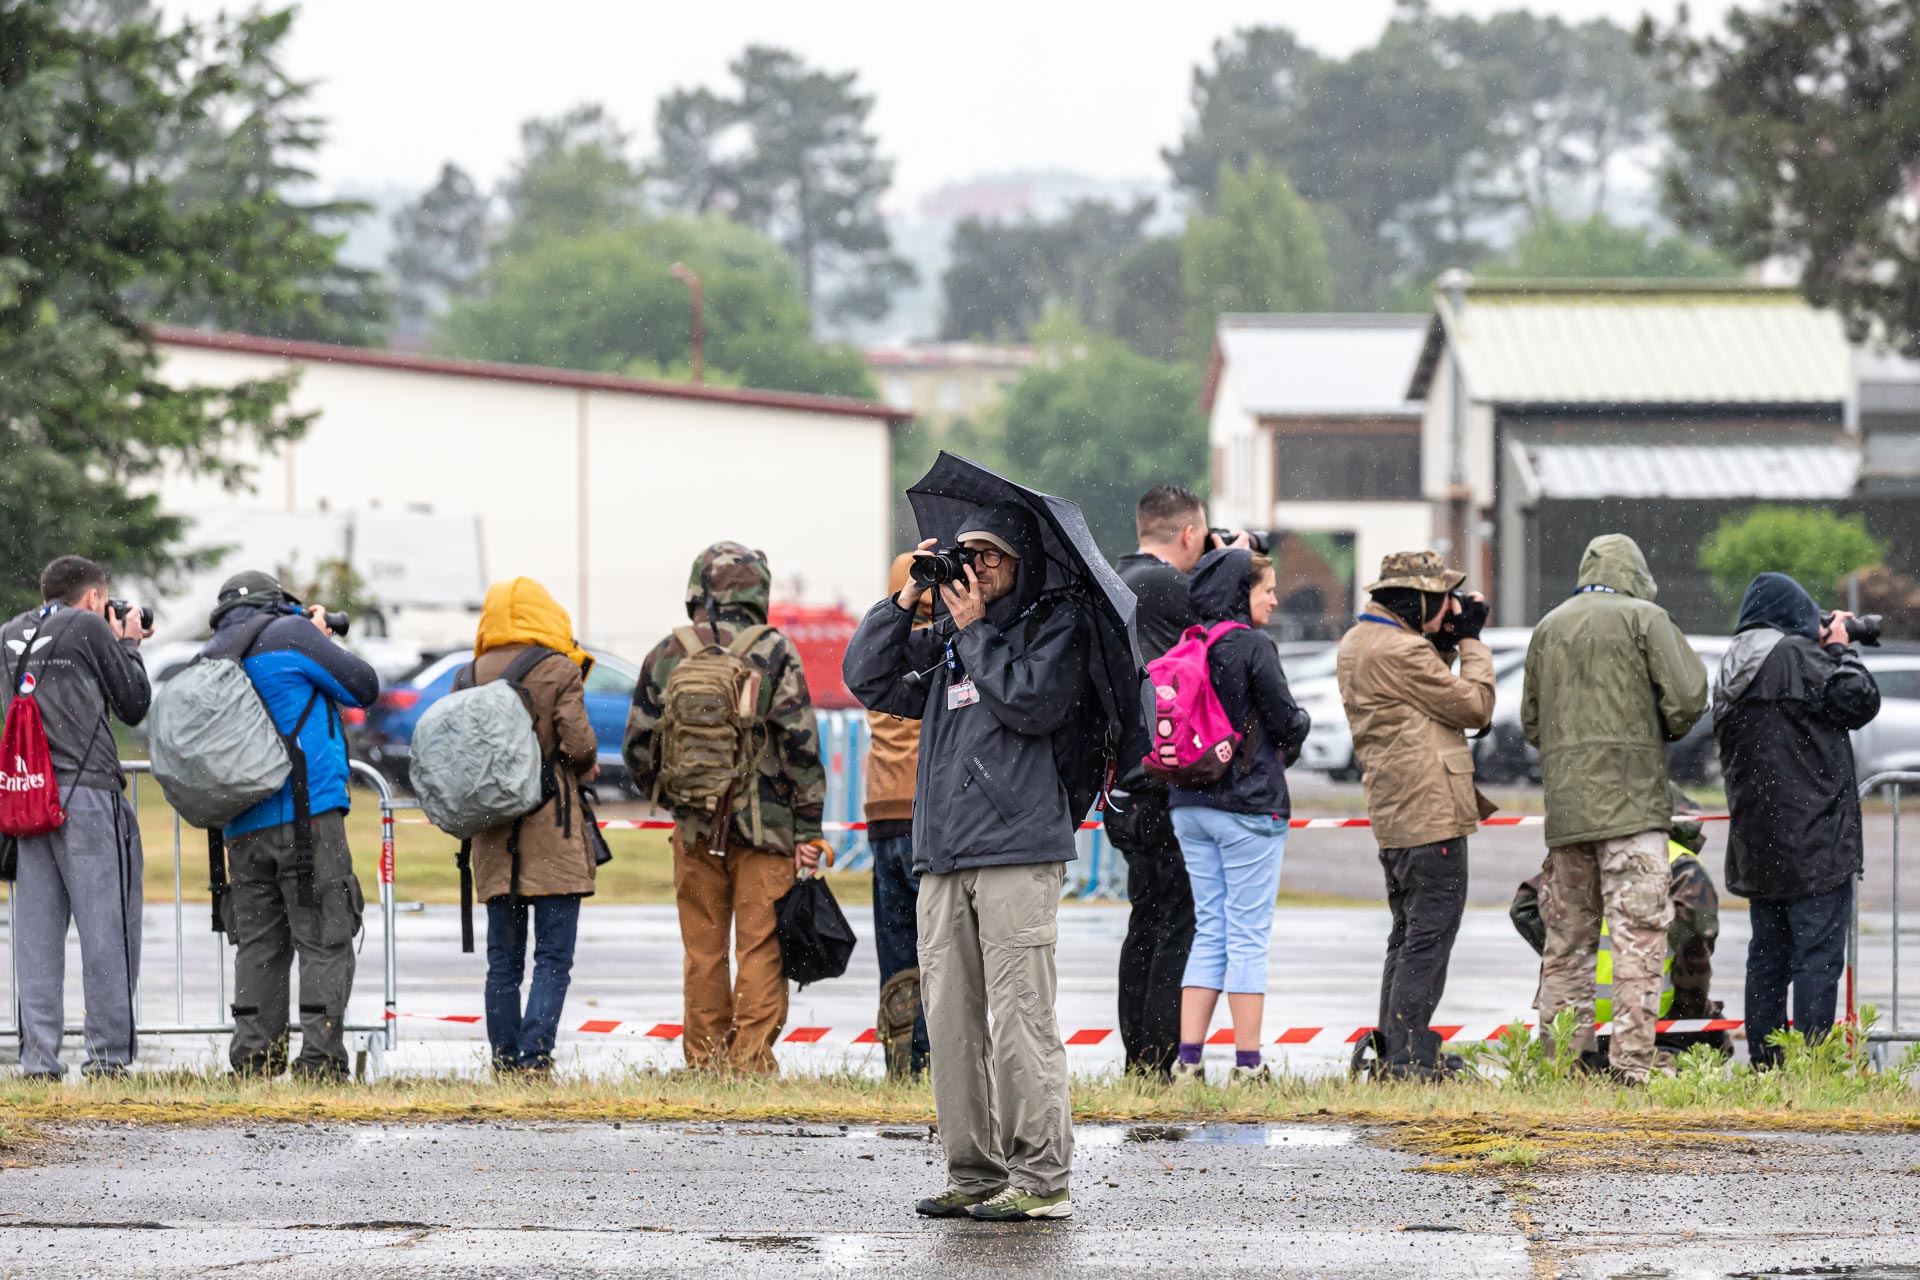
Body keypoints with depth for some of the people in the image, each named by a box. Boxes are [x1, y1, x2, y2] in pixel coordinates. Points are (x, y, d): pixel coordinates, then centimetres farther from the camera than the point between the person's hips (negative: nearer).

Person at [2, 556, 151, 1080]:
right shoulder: (90, 627, 0)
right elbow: (134, 704, 5)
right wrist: (128, 645, 20)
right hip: (85, 791, -6)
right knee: (106, 927, -2)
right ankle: (108, 1052, -4)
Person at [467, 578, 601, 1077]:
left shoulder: (474, 675, 5)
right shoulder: (560, 672, -6)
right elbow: (579, 745, -11)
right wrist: (587, 770, 9)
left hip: (493, 831, 4)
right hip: (553, 830, -4)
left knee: (503, 961, 11)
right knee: (554, 956, -2)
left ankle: (504, 1059, 9)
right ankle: (534, 1056, -13)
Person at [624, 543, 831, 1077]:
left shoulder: (666, 656, 3)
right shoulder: (774, 653, -6)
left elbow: (639, 748, 8)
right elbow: (800, 744, -9)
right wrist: (808, 828, -5)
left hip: (695, 828, 3)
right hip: (765, 827, -3)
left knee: (703, 950, 10)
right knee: (761, 947, 0)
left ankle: (704, 1060, 14)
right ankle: (751, 1061, -4)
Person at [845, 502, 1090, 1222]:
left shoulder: (1054, 625, 4)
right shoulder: (944, 640, 20)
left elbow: (1033, 703, -11)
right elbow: (867, 678, 13)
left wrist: (974, 630, -6)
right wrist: (907, 601, 6)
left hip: (1018, 851, -6)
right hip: (942, 859, 6)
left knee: (1019, 1016, -9)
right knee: (951, 1021, 5)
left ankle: (1042, 1177, -6)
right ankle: (975, 1171, 11)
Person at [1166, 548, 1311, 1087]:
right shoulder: (1253, 647, -11)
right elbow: (1286, 721, -9)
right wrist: (1299, 726, 11)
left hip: (1189, 806, 6)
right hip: (1248, 804, -6)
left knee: (1209, 931, 11)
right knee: (1248, 935, -1)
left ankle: (1188, 1059, 6)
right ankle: (1248, 1064, 1)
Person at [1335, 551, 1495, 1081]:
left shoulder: (1356, 644, 14)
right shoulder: (1400, 652, -17)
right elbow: (1475, 706, -11)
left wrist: (1446, 644, 8)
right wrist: (1470, 641, 0)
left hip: (1393, 815, 10)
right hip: (1431, 817, -10)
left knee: (1409, 935, 16)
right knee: (1430, 936, -8)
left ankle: (1392, 1052, 18)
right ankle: (1408, 1057, -9)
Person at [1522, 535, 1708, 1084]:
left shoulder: (1548, 627, 15)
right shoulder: (1644, 618, -1)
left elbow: (1531, 722, 18)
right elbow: (1685, 700, -7)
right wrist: (1663, 733, 13)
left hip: (1564, 806, 5)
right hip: (1630, 799, -5)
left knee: (1567, 936, 11)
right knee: (1639, 934, -6)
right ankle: (1632, 1060, -11)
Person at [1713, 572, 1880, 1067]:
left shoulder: (1733, 669, 13)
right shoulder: (1795, 655, -13)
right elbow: (1859, 701, -10)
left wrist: (1827, 651, 16)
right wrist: (1841, 650, 6)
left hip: (1755, 845, 8)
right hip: (1813, 840, -8)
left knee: (1768, 956, 13)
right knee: (1818, 955, -7)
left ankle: (1765, 1063, 13)